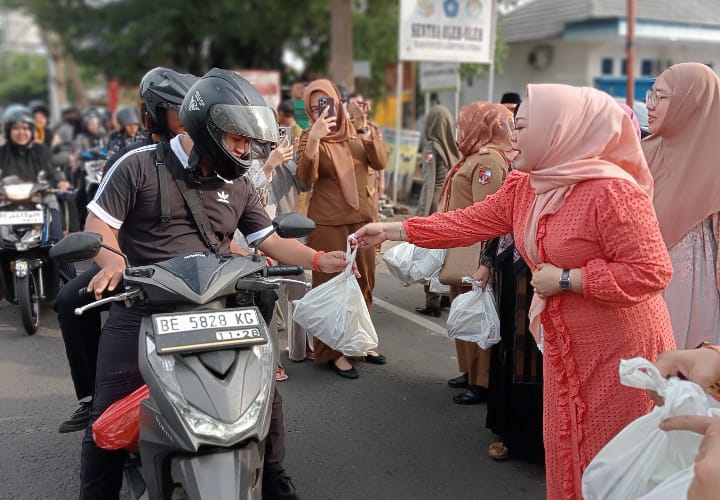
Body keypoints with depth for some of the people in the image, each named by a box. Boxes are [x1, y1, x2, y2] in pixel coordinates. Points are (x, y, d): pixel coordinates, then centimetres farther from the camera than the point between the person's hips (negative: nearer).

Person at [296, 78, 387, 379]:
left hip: (363, 218, 5)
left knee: (363, 282, 13)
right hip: (329, 223, -5)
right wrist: (314, 137, -34)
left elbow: (380, 163, -3)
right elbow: (306, 178, -22)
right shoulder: (311, 137, -5)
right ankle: (333, 351, 7)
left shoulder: (355, 131, 8)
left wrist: (369, 135, -18)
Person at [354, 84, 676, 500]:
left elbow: (652, 271, -26)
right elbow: (469, 223, 6)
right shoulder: (522, 187, 1)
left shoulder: (612, 191, -25)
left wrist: (565, 280, -24)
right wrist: (391, 230, 5)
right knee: (566, 446, 20)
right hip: (565, 344, 8)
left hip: (619, 347, -7)